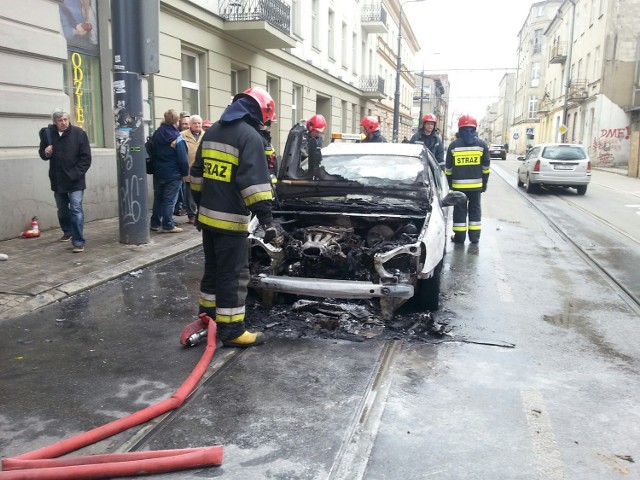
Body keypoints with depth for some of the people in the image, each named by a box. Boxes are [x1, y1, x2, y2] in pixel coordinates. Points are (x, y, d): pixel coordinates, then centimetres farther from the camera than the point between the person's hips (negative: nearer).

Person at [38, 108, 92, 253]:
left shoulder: (78, 133, -8)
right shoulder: (48, 133, 1)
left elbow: (86, 157, -8)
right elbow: (42, 154, 15)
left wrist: (76, 174, -15)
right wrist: (45, 153, -9)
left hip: (75, 180, -4)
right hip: (57, 180, 5)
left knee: (76, 210, -10)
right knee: (62, 210, 18)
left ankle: (78, 242, -9)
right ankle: (68, 232, 40)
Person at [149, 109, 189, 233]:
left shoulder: (156, 134, 3)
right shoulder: (177, 138, -16)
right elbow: (183, 159, -17)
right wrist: (185, 172, -4)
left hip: (158, 173, 6)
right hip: (173, 174, -6)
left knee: (158, 199, 15)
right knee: (169, 200, 0)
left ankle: (155, 224, 21)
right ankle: (168, 225, 4)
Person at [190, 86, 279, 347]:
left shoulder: (212, 131, 14)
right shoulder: (249, 136, -12)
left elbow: (197, 173, 19)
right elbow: (254, 181, -22)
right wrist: (266, 220, -23)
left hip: (207, 215, 8)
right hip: (230, 219, -8)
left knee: (212, 269, 20)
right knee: (233, 275, -1)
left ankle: (207, 316, 31)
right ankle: (231, 330, 5)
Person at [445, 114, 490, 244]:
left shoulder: (454, 145, -2)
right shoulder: (482, 144, 1)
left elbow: (448, 168, 1)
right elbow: (486, 167, 4)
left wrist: (450, 183, 11)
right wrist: (484, 183, 12)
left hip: (458, 184, -1)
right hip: (476, 184, 1)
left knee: (460, 210, 7)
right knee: (475, 209, 11)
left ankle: (459, 236, 10)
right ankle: (474, 236, 14)